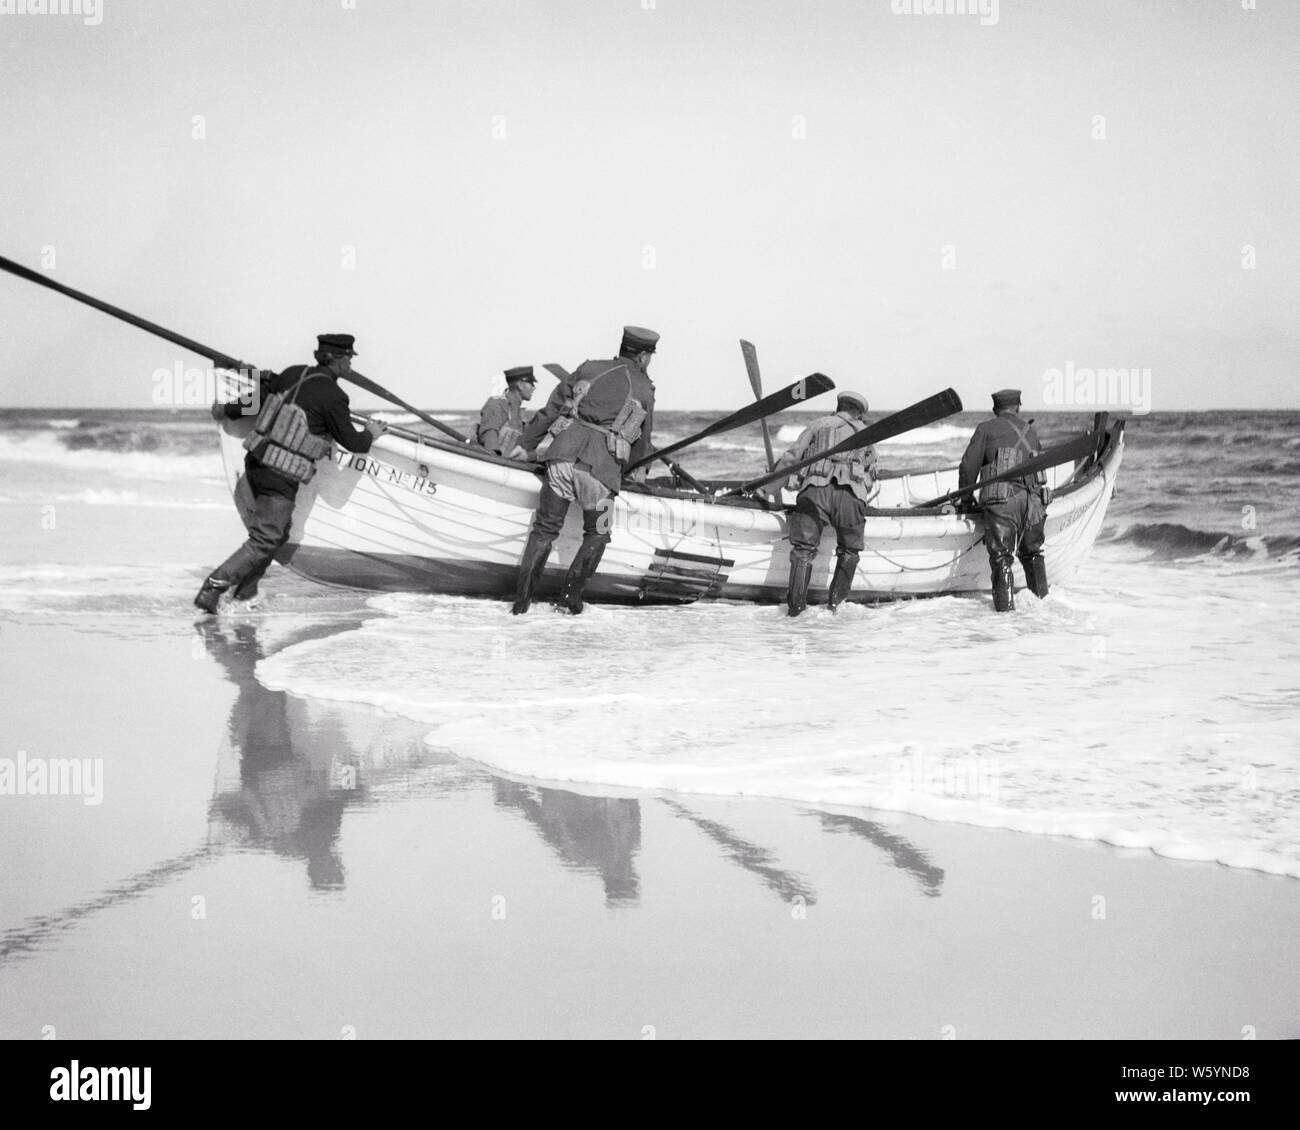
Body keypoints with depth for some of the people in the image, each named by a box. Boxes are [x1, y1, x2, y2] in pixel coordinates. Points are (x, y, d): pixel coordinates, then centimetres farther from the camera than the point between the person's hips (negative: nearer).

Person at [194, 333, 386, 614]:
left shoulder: (295, 373, 6)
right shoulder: (332, 396, -13)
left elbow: (260, 397, 17)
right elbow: (350, 441, -6)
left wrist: (226, 410, 34)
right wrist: (371, 435, 16)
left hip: (255, 464, 8)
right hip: (280, 480, -8)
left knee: (280, 531, 23)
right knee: (264, 542, -1)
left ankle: (245, 589, 23)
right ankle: (213, 588, -8)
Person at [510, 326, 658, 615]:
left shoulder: (590, 369, 20)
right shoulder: (644, 390, 17)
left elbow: (550, 410, 18)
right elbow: (642, 442, 28)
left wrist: (525, 446, 26)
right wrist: (639, 471, 47)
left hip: (564, 450, 2)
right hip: (602, 464, -2)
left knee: (545, 528, 11)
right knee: (597, 535, 18)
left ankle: (522, 597, 4)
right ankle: (572, 592, 5)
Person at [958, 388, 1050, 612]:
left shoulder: (986, 429, 7)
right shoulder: (1030, 431, 21)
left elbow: (969, 467, 4)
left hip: (1001, 500, -4)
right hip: (1033, 499, 4)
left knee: (1000, 555, -1)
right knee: (1032, 552, 21)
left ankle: (1005, 602, -8)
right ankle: (1041, 597, 26)